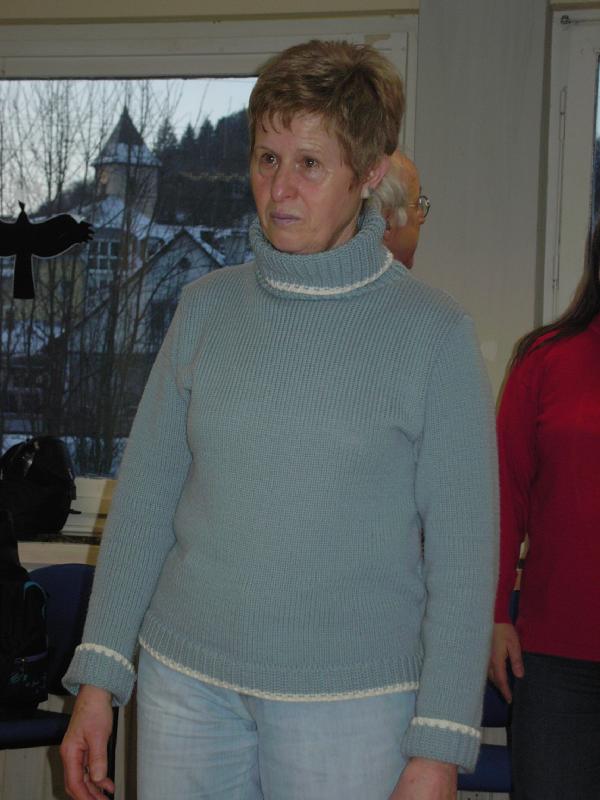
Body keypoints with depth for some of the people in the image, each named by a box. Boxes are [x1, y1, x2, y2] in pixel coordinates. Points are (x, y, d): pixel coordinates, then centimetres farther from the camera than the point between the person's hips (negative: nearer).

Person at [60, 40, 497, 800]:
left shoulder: (431, 331, -7)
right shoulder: (207, 307, 4)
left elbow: (462, 552, -8)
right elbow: (144, 496, 6)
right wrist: (99, 676, 3)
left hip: (351, 701, -3)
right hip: (185, 679, 3)